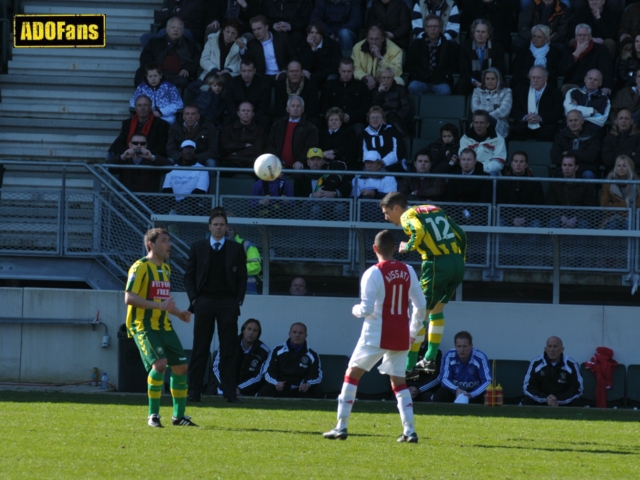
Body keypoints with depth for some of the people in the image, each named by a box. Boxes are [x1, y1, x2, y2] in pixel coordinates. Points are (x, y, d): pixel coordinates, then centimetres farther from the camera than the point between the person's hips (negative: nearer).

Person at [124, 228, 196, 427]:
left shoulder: (165, 268, 17)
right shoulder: (140, 267, -10)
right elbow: (129, 298, -19)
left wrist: (178, 312, 11)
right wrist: (160, 305, -24)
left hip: (163, 326, 8)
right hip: (144, 326, -8)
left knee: (181, 366, 3)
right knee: (159, 363, -23)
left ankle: (179, 416, 15)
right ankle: (153, 415, -12)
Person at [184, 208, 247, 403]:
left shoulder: (236, 249, 8)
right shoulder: (198, 247, 8)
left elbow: (242, 277, 9)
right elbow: (189, 275, 10)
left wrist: (238, 300, -1)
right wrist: (193, 298, -2)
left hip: (228, 303, 0)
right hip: (204, 302, 0)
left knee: (228, 350, 0)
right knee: (200, 350, 0)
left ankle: (230, 392, 1)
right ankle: (194, 392, 2)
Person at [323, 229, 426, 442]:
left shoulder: (373, 274, -11)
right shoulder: (408, 271, 4)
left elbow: (367, 309, -15)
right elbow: (420, 305, 7)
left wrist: (355, 310, 7)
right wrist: (413, 330, 20)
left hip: (377, 336, -5)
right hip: (401, 337, 5)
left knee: (352, 375, 6)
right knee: (399, 382, 14)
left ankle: (341, 427, 1)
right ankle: (409, 430, 2)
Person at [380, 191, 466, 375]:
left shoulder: (408, 215, 1)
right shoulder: (435, 210, 21)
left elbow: (419, 231, -21)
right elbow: (461, 235, 19)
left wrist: (408, 246, -3)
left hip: (437, 265, -7)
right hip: (457, 263, 7)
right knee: (437, 309, 23)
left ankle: (408, 365, 3)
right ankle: (430, 359, 23)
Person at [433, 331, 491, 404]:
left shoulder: (480, 358, -16)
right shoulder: (449, 356, -10)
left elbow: (487, 381, -18)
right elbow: (444, 379, -9)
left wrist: (471, 395, -34)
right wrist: (456, 390, -31)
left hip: (474, 393, -1)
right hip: (454, 392, 1)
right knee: (440, 394, -29)